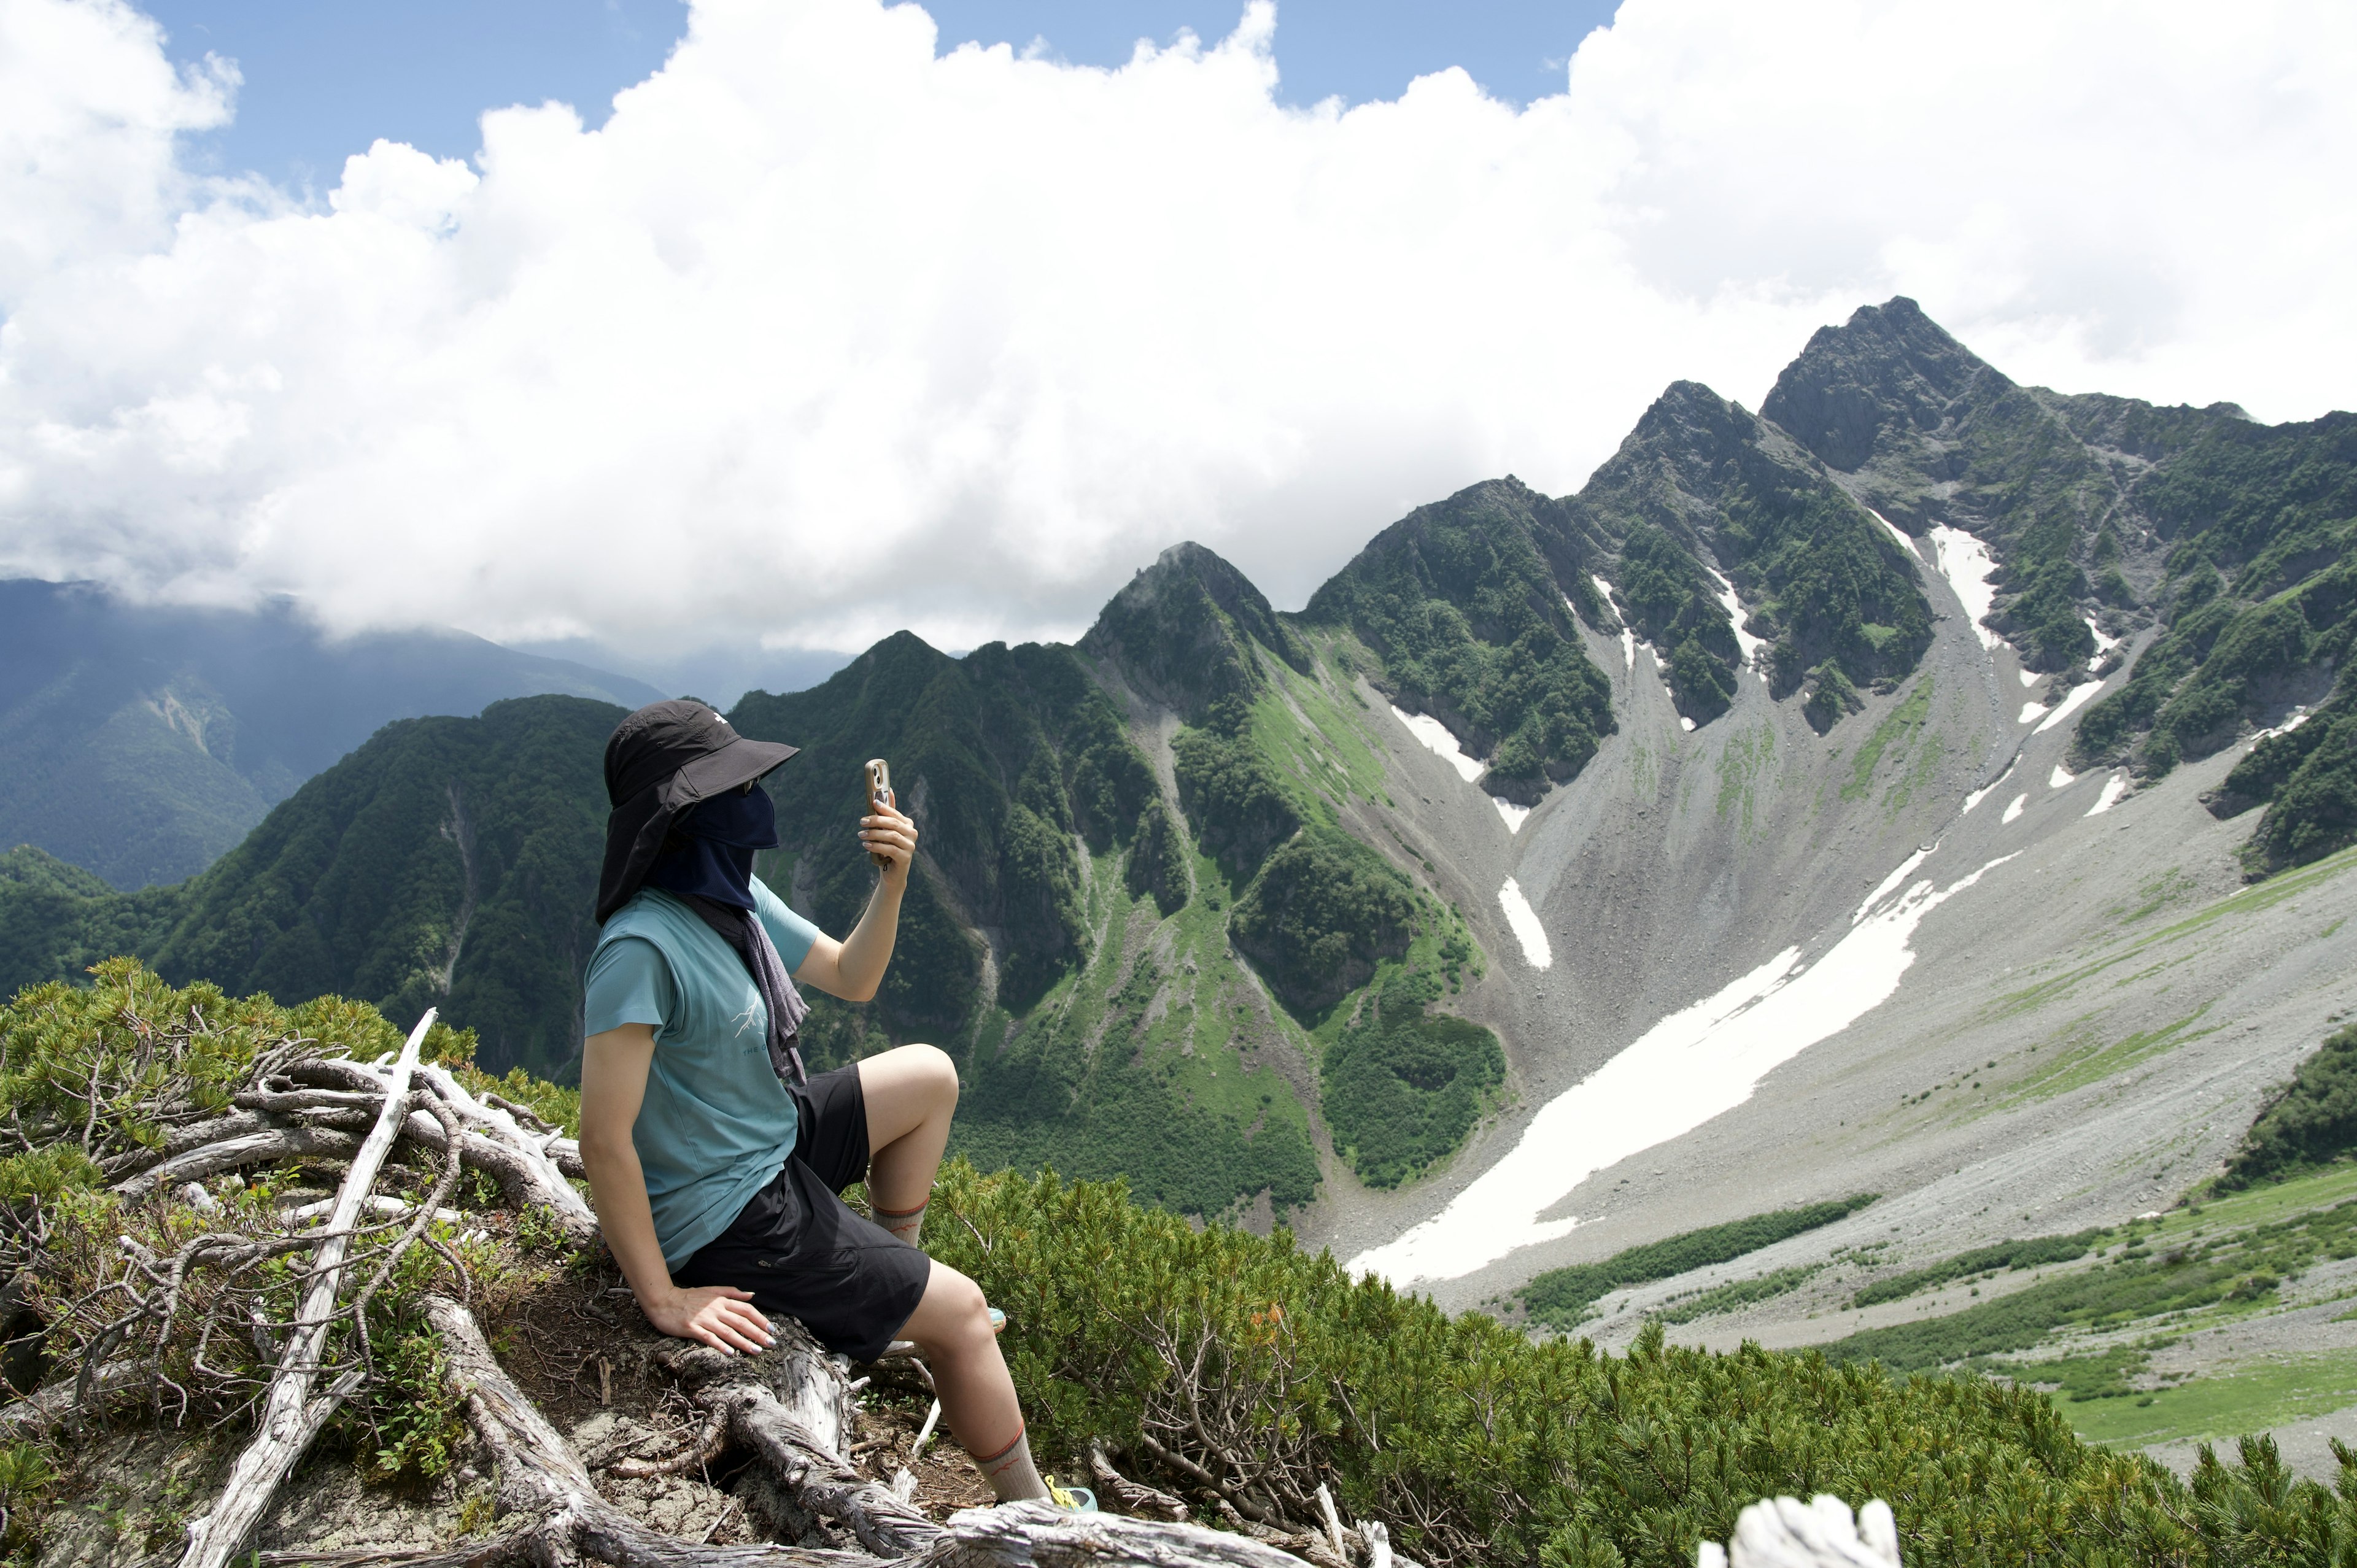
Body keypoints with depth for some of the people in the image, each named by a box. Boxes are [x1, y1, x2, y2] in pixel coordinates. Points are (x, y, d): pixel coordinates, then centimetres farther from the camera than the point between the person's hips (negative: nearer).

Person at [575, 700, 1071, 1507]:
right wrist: (663, 1300, -24)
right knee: (961, 1311, -1)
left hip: (773, 1142, 9)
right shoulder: (642, 947, -30)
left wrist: (892, 882, -10)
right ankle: (1033, 1516, 20)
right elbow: (604, 1140, -30)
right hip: (727, 1220, -9)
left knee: (930, 1076, 20)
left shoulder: (735, 895, -2)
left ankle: (893, 1280, 30)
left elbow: (851, 978, 8)